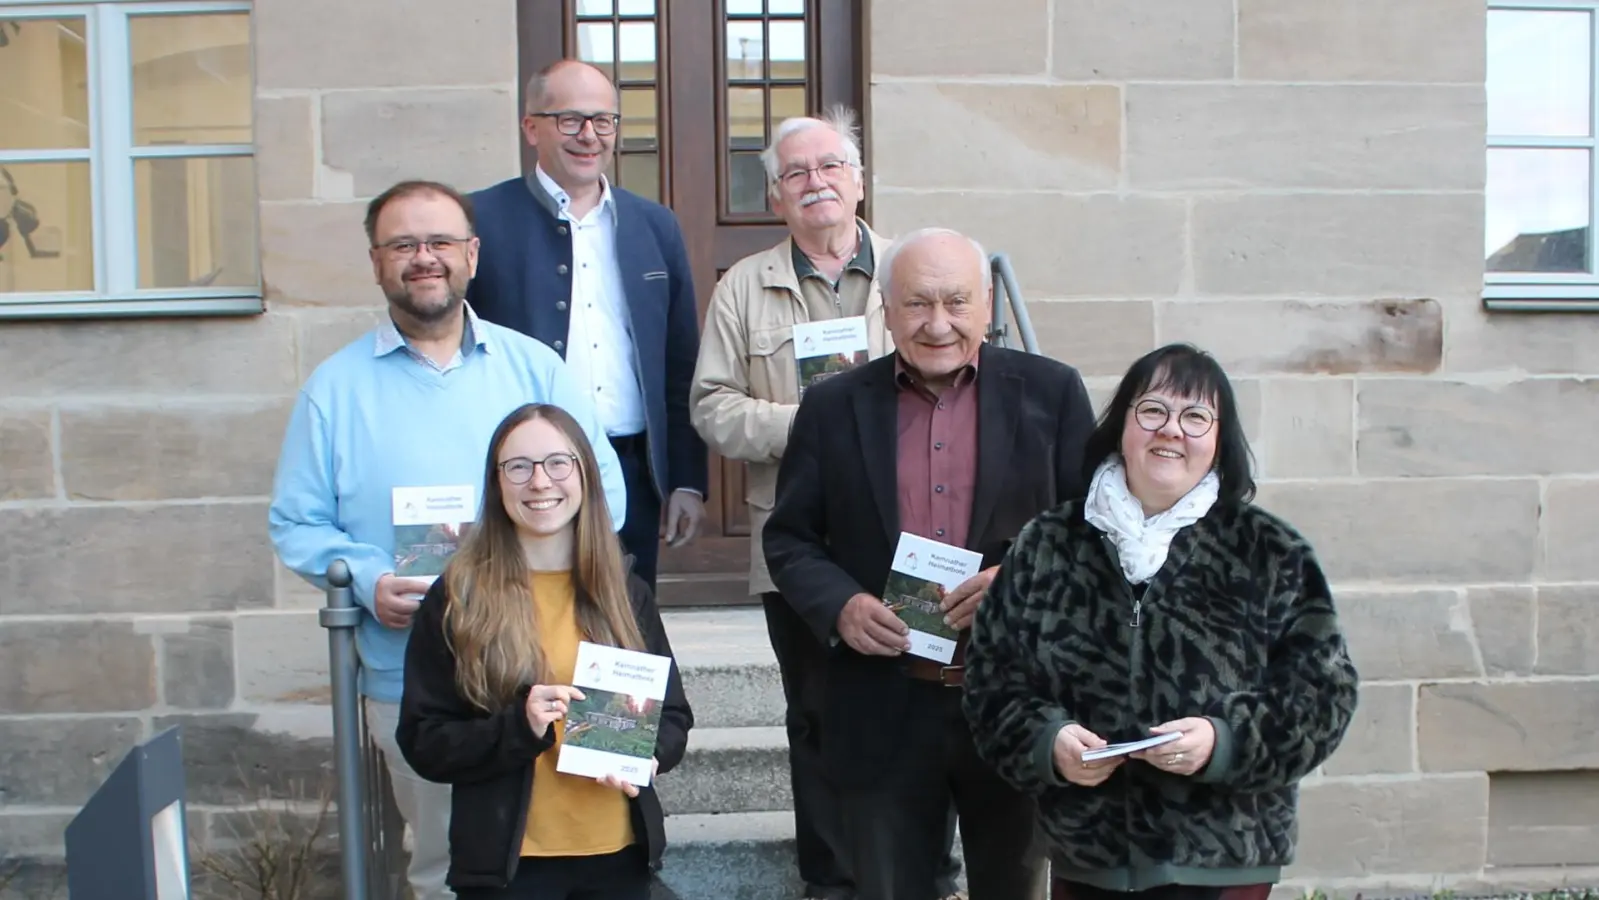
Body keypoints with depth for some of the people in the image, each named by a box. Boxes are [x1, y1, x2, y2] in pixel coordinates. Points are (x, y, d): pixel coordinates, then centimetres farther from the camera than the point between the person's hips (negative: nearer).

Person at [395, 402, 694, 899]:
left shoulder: (625, 590, 3)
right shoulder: (457, 597, -5)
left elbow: (673, 715, 9)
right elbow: (423, 743, -4)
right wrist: (519, 728, -20)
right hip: (505, 859, -2)